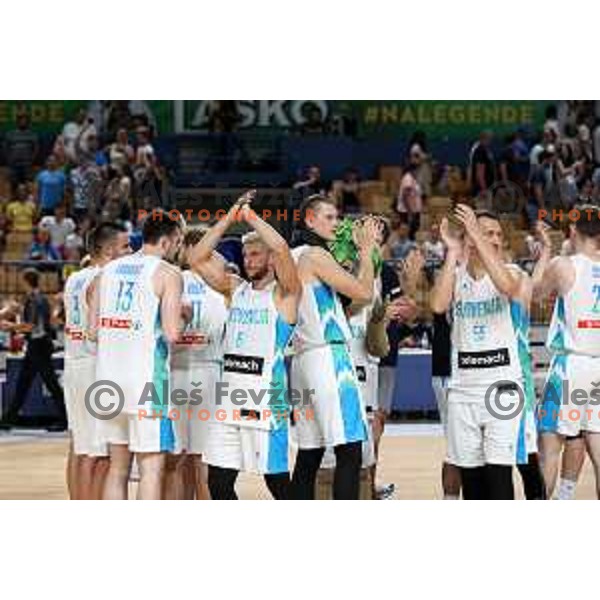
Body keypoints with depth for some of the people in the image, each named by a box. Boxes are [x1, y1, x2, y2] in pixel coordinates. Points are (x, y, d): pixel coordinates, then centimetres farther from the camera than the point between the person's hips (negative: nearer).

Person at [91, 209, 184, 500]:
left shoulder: (109, 269, 12)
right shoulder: (168, 274, -6)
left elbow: (94, 326, 11)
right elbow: (171, 333, -14)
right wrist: (178, 315, 7)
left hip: (110, 375, 6)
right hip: (147, 378, -6)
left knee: (118, 465, 15)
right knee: (151, 466, -3)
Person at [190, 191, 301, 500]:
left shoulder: (284, 293, -3)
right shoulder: (236, 289, 15)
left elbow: (282, 249, -22)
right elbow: (197, 259, 6)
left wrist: (251, 217, -12)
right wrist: (229, 218, 0)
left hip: (266, 400, -6)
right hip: (230, 396, 6)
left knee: (277, 481, -2)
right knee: (218, 482, 4)